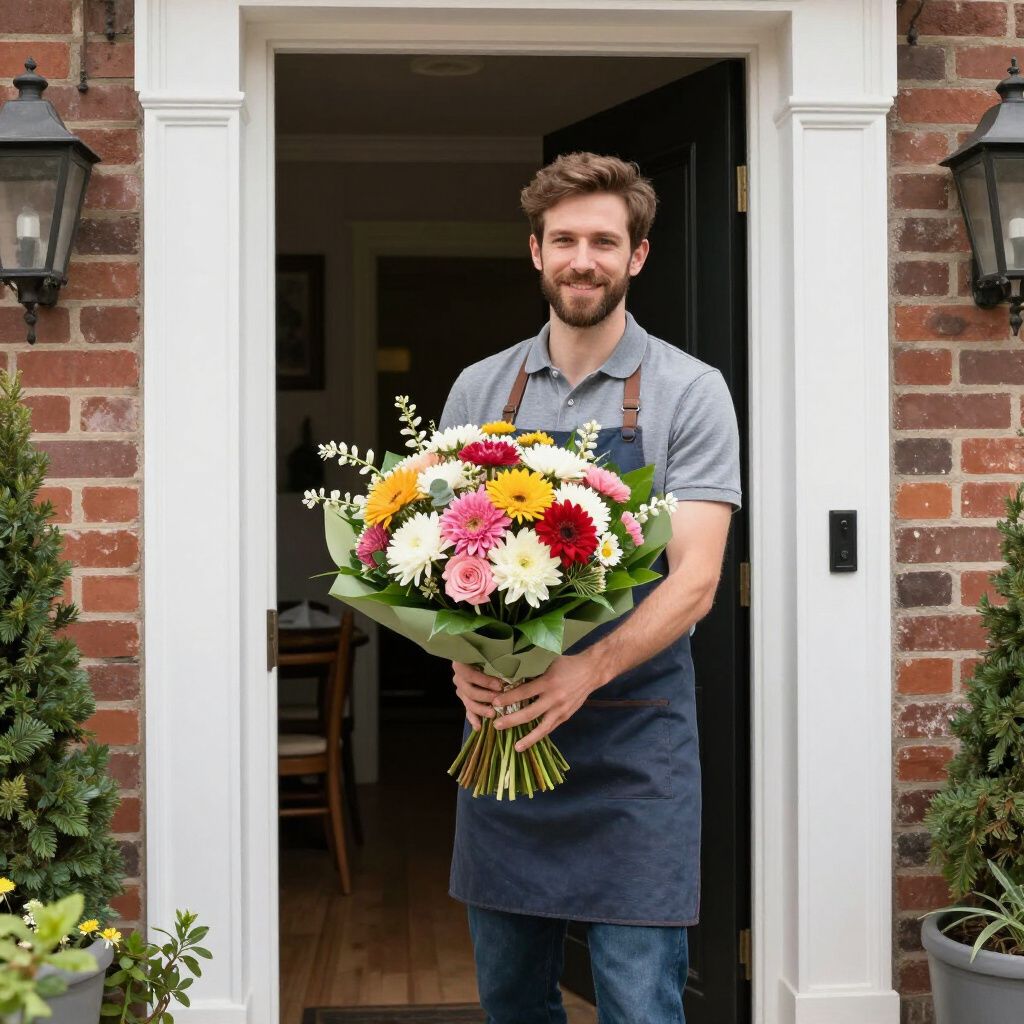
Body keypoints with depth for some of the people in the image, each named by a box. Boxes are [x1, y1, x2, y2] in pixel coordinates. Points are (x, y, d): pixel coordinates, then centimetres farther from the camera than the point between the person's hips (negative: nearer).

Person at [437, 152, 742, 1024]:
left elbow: (696, 579, -10)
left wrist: (588, 669, -26)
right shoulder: (479, 389, 8)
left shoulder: (688, 391, -3)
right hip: (499, 724, 4)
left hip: (633, 734, -3)